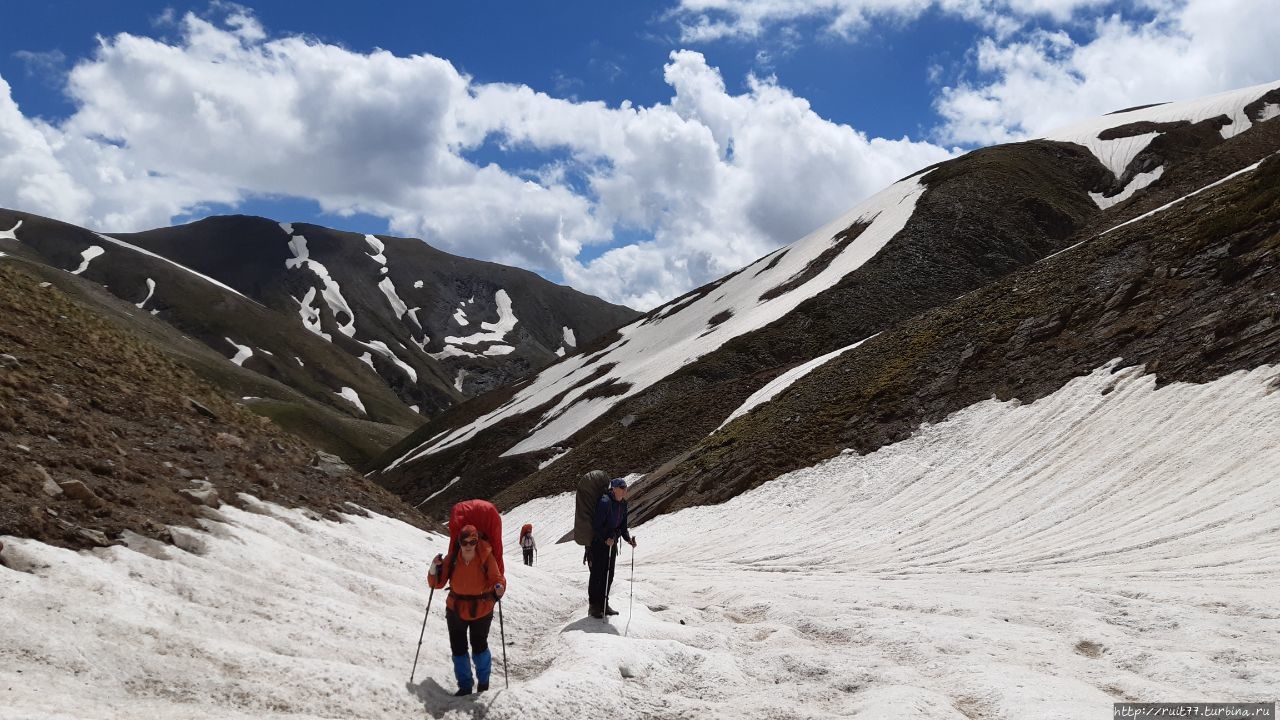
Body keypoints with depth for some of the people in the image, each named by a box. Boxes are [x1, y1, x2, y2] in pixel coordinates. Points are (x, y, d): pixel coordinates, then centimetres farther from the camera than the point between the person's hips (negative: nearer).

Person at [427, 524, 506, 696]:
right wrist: (435, 568, -28)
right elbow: (437, 583, -10)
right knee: (458, 649, 9)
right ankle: (464, 686, 28)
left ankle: (483, 681, 38)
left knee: (479, 647, 11)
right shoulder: (452, 558, -14)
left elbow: (497, 578, -19)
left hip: (481, 611, -2)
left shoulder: (486, 557, -20)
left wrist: (499, 587, -41)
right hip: (456, 610, 2)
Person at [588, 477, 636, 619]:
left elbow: (622, 525, 11)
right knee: (597, 575, -3)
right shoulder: (605, 502, -21)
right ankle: (594, 606, 7)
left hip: (611, 543, 8)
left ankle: (604, 605, 23)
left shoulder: (622, 504, 5)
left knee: (608, 575, 12)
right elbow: (596, 525, -22)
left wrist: (628, 538, -4)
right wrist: (606, 538, -30)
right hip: (598, 543, -8)